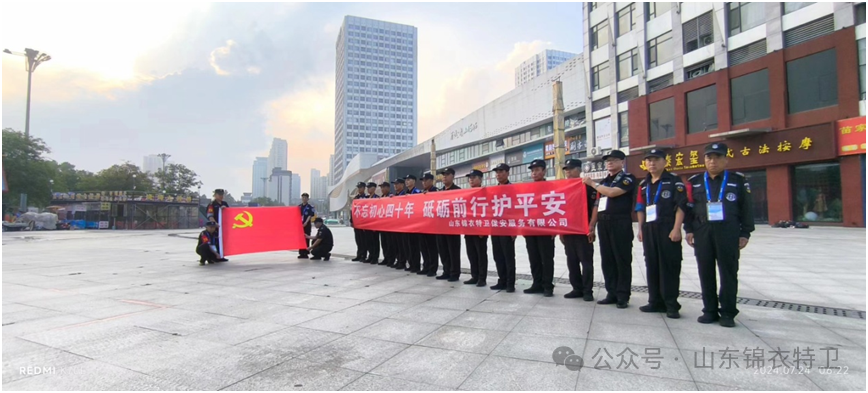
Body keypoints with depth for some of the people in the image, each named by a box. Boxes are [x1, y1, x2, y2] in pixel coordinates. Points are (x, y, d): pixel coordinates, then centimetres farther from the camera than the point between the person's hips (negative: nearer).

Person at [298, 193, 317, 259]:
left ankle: (305, 253, 3)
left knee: (306, 239, -3)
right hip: (300, 225, 5)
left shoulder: (310, 207, -3)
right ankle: (301, 253, 15)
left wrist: (305, 223, -23)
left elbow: (310, 216, -11)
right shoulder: (299, 207, 12)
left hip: (307, 225, -4)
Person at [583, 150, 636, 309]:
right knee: (607, 260, 8)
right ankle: (612, 293, 15)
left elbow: (612, 192, -18)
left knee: (622, 260, -2)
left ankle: (623, 296, 5)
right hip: (603, 223, 7)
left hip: (620, 223, -7)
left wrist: (592, 183, -5)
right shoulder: (604, 181, 20)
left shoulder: (628, 178, -1)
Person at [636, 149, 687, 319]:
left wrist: (676, 229, -15)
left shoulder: (674, 182, -1)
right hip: (649, 230, 6)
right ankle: (655, 302, 18)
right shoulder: (643, 185, 17)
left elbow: (681, 206, -8)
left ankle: (671, 304, 4)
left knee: (669, 266, -3)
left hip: (667, 229, -6)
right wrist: (641, 229, 11)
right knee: (652, 266, 9)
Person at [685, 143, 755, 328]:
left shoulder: (738, 181, 5)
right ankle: (710, 310, 16)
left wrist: (745, 233, 0)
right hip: (702, 232, 2)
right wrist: (689, 230, 3)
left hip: (728, 233, -2)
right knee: (706, 272, 6)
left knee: (728, 273, 3)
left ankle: (728, 313, 12)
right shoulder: (694, 182, 10)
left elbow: (747, 209, 4)